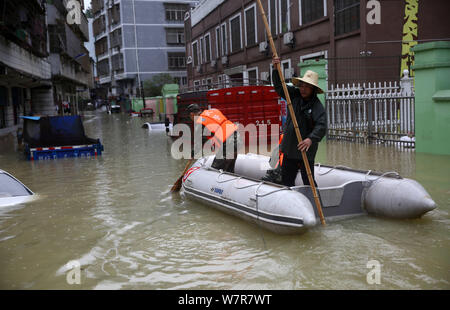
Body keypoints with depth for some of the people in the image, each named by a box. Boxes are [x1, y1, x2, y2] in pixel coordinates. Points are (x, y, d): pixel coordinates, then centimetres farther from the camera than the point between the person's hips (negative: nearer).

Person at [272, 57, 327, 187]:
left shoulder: (317, 106, -14)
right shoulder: (295, 95, 5)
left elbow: (321, 126, -26)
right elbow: (279, 87, 13)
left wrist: (311, 139, -43)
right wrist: (276, 69, 0)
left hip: (305, 150, -6)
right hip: (289, 148, 7)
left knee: (308, 181, -3)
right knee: (286, 179, 15)